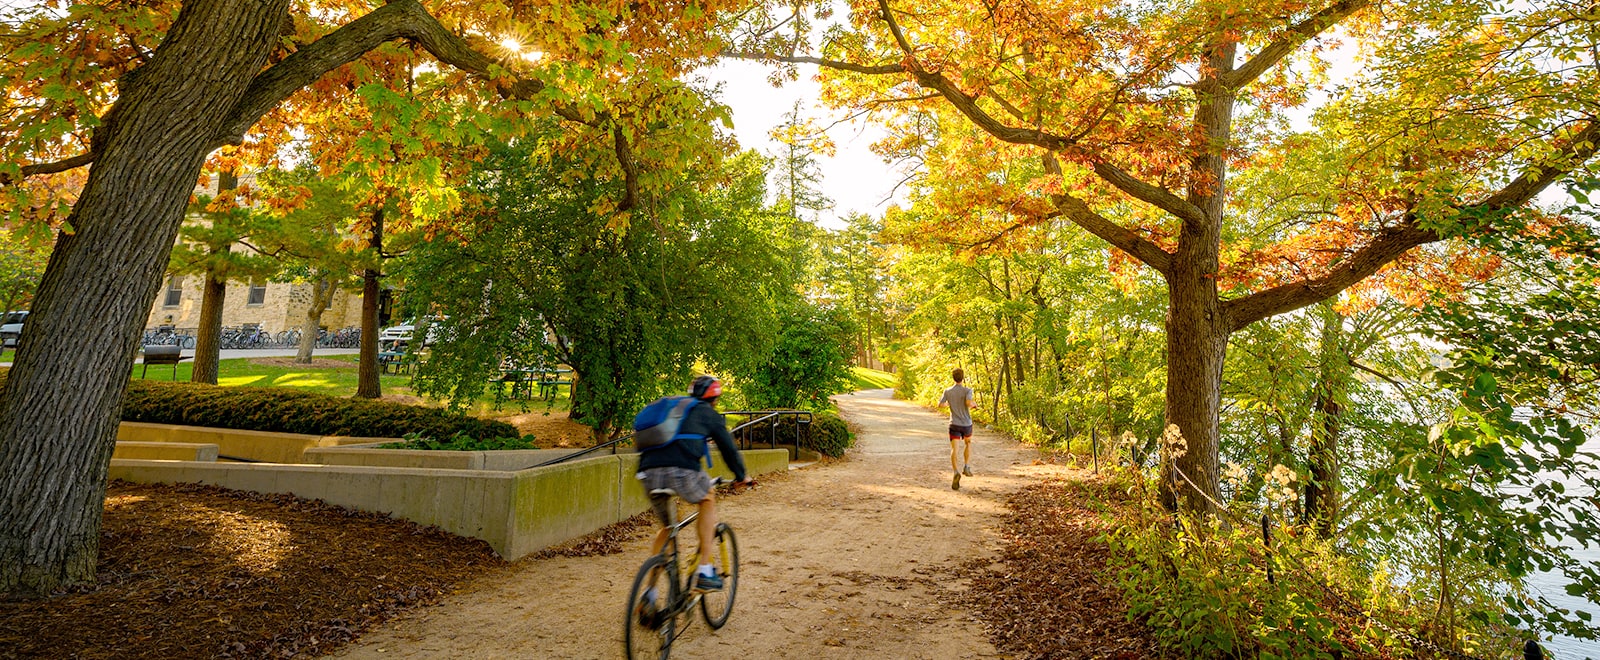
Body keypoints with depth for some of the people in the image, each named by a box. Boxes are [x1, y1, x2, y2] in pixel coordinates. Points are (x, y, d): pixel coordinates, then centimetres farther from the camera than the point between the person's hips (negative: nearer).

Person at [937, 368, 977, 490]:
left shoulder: (948, 391, -1)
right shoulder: (967, 390, -9)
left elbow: (940, 404, 7)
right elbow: (968, 403, -26)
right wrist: (974, 405, -3)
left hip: (954, 424, 0)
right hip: (967, 424, 0)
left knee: (954, 450, -6)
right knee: (968, 443, 27)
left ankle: (956, 472, -28)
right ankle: (966, 466, 13)